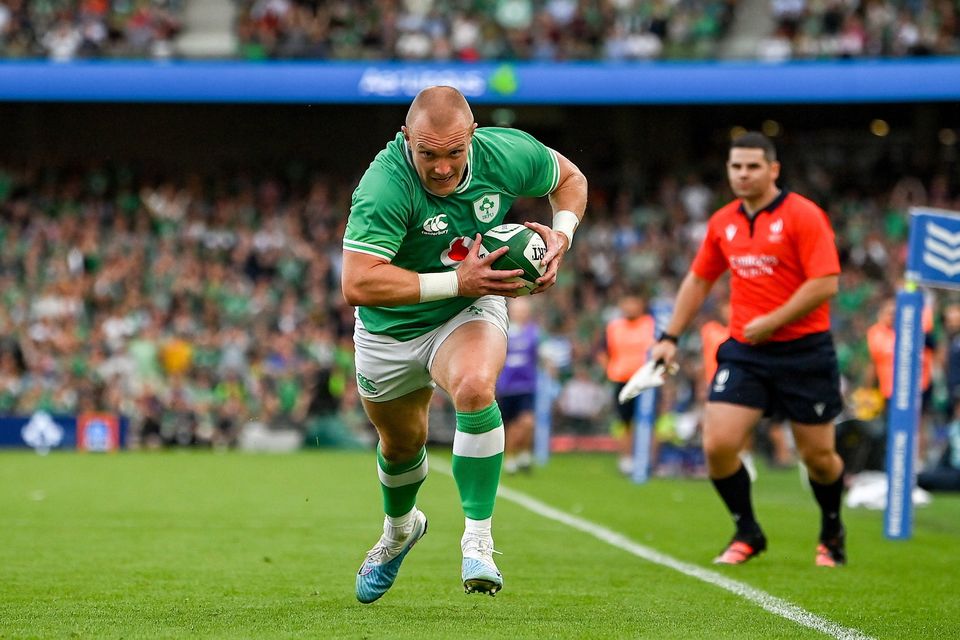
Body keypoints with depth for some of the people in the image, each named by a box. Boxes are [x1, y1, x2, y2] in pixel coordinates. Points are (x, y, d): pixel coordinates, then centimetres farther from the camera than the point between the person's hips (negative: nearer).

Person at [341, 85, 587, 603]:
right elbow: (357, 284, -40)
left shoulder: (506, 154, -21)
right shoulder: (386, 185, -33)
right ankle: (399, 528, 56)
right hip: (390, 327, 0)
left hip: (471, 310, 0)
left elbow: (569, 177, 2)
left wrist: (561, 235, -17)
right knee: (401, 443, 20)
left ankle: (478, 541, -25)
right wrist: (456, 281, -40)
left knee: (474, 388, -33)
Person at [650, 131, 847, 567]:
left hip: (803, 351, -4)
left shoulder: (803, 216, -10)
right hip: (744, 352, 4)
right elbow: (698, 280, 21)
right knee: (718, 445, -11)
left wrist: (771, 322, -19)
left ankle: (831, 534, 32)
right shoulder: (722, 222, 9)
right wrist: (669, 337, 17)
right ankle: (747, 534, 10)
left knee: (818, 456, 4)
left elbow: (826, 284, -17)